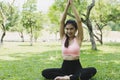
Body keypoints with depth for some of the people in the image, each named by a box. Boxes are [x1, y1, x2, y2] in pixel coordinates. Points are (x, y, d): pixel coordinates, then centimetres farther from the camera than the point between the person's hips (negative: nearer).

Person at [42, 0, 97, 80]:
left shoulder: (78, 38, -1)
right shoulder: (63, 38, 6)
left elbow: (79, 21, -10)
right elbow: (62, 21, -3)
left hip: (76, 67, -2)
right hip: (65, 67, 3)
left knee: (93, 70, -32)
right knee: (44, 72, -21)